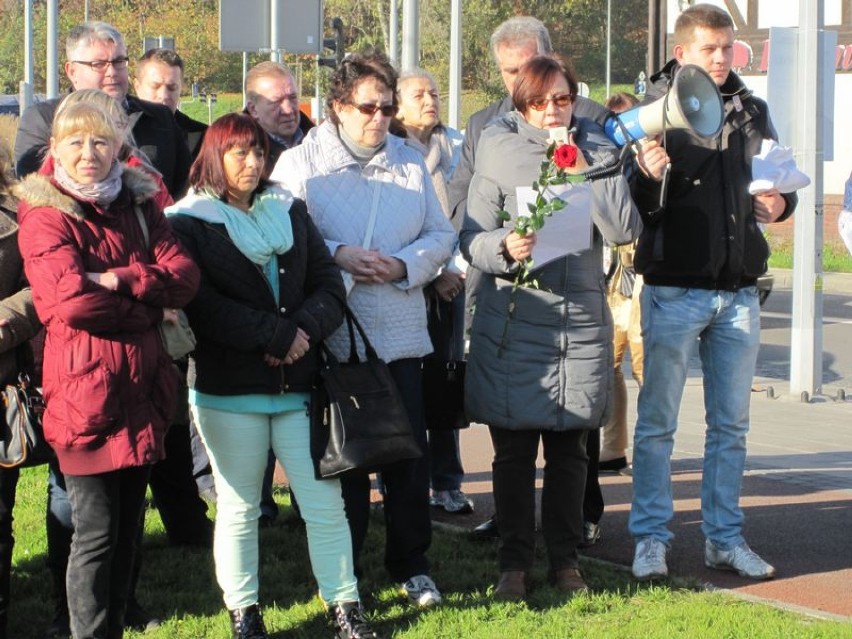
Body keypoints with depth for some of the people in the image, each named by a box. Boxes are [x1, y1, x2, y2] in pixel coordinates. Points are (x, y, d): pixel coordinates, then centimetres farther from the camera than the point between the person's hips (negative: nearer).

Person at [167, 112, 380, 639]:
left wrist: (307, 329, -12)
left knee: (326, 505, 3)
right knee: (238, 508, 5)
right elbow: (202, 305, -14)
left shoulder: (291, 212, 14)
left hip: (299, 382, 4)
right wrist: (277, 334, -16)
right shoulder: (189, 223, -2)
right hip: (228, 388, -3)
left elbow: (329, 283, 8)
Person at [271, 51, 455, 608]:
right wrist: (338, 255, -19)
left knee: (409, 455, 5)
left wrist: (404, 264, -8)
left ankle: (412, 564, 19)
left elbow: (441, 235, 10)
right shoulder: (300, 165, -2)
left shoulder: (411, 163, 10)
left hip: (401, 335, 3)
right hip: (333, 337, -3)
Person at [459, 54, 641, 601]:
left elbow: (625, 229, -5)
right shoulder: (500, 154, 1)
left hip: (580, 320, 2)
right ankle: (515, 561, 12)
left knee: (570, 450, 8)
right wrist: (504, 247, -23)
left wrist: (585, 171, -12)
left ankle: (565, 557, 19)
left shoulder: (596, 151, 7)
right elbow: (472, 238, -2)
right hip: (512, 323, -2)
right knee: (513, 451, 1)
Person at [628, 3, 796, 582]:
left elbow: (781, 183, 18)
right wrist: (647, 179, -28)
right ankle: (651, 539, 10)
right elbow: (628, 207, -7)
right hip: (675, 289, -4)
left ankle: (725, 538, 20)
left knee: (731, 424, 11)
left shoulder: (752, 112, 9)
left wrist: (780, 203, -4)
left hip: (739, 290, 5)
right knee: (658, 421, 2)